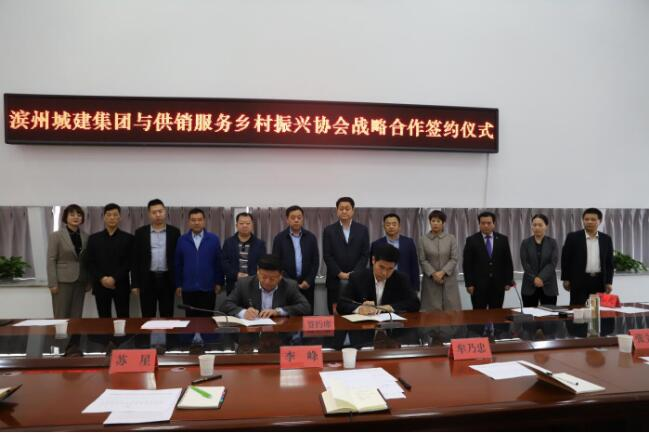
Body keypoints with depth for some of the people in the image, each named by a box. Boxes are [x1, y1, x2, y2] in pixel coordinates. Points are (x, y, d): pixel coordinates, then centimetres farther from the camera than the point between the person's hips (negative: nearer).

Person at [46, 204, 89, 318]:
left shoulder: (85, 236, 8)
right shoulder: (56, 235, -3)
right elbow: (51, 260, -7)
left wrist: (89, 281, 7)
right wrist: (53, 283, -13)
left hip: (80, 282, 4)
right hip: (63, 281, -4)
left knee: (77, 317, 6)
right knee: (61, 317, -1)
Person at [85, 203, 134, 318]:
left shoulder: (128, 238, 5)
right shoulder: (93, 238, 10)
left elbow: (129, 262, -2)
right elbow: (90, 263, 5)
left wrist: (114, 279, -13)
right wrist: (102, 278, -10)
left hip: (121, 285, -1)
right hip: (100, 285, 2)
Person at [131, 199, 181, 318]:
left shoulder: (174, 232, 3)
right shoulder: (140, 232, 4)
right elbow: (135, 259, 3)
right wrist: (135, 283, -2)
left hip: (167, 280, 0)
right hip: (147, 280, 0)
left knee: (167, 317, 6)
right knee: (147, 317, 5)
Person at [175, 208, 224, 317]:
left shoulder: (214, 239, -1)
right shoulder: (182, 240, 2)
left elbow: (218, 262, 2)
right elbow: (178, 264, 6)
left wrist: (219, 283, 0)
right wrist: (178, 284, 4)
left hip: (208, 288, -1)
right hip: (188, 288, 1)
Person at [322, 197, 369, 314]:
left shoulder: (362, 230, 7)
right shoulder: (328, 230, 5)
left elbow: (365, 254, 2)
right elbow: (327, 256, 0)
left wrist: (353, 273, -8)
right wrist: (340, 274, -8)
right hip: (335, 280, 0)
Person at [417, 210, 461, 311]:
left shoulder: (451, 238, 3)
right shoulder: (423, 239, 2)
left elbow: (454, 259, -3)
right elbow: (422, 260, -2)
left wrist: (442, 272, -15)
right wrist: (433, 274, -14)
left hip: (449, 279, 1)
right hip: (431, 280, -1)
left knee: (451, 308, 0)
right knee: (432, 309, -1)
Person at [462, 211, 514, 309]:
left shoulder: (503, 239, 6)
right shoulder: (471, 240, -1)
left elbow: (508, 262, 8)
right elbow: (467, 264, -2)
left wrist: (509, 281, 3)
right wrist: (469, 283, -7)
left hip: (498, 284, 2)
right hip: (478, 285, -2)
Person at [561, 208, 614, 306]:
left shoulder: (606, 239, 7)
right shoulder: (573, 237, -3)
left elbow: (609, 262, 9)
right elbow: (566, 259, 0)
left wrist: (609, 282, 4)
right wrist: (566, 279, -3)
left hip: (600, 281, 3)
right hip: (579, 281, -3)